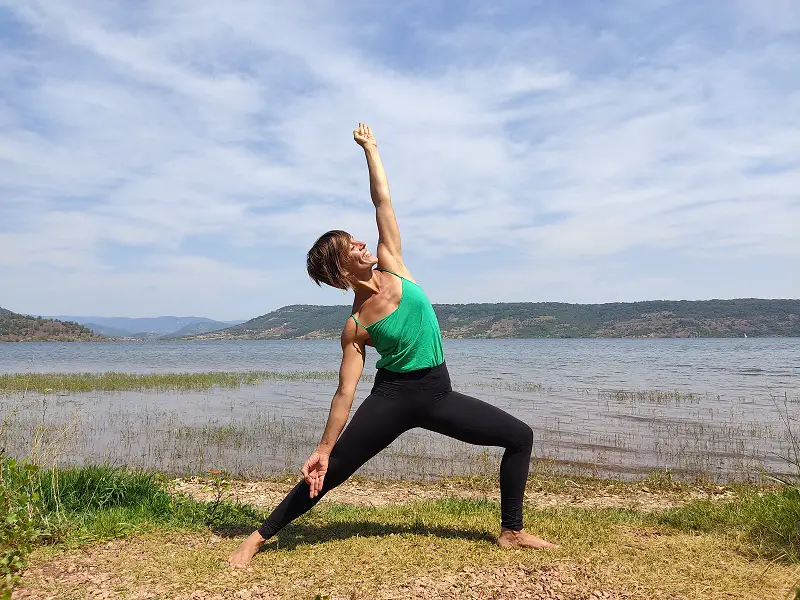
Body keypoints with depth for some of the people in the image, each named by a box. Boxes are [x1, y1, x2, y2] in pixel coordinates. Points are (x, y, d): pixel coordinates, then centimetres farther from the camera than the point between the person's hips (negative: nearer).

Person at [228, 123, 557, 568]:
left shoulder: (391, 265, -5)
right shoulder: (355, 327, -13)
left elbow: (382, 199, -2)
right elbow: (346, 391, -11)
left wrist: (370, 147, 4)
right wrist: (324, 447, -14)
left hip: (438, 394, 5)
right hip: (393, 397, -4)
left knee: (520, 437, 3)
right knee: (329, 472, -4)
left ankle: (512, 532, 16)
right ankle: (259, 537, 14)